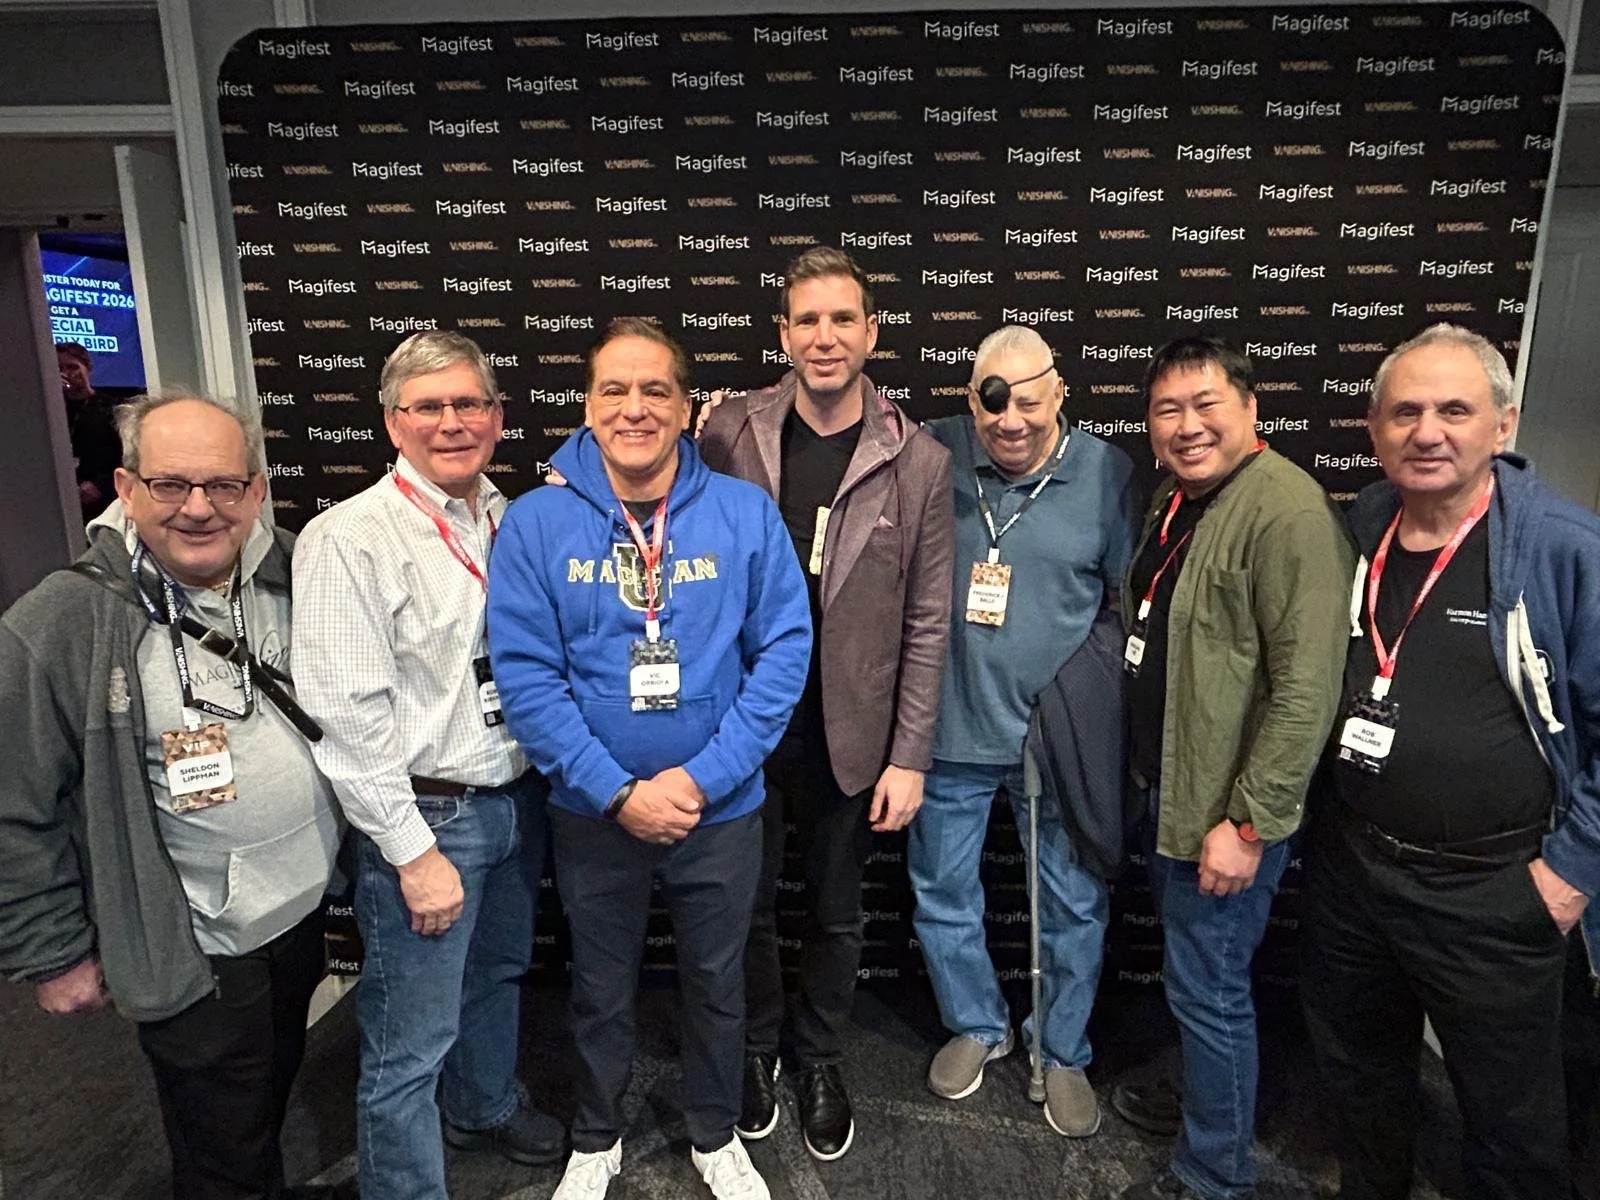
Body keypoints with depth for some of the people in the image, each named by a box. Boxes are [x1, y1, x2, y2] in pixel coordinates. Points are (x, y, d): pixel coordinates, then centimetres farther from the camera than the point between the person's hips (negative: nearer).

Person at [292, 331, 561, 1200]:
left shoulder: (510, 523, 5)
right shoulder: (349, 538, -15)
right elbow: (347, 713, -17)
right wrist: (413, 851, -16)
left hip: (518, 796, 7)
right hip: (428, 815, -7)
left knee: (499, 975, 26)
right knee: (410, 1044, 4)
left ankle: (486, 1109, 52)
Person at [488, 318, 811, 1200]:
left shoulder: (746, 512, -9)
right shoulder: (535, 522, -10)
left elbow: (785, 651, -10)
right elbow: (525, 675, -11)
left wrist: (702, 777, -16)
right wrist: (619, 793, -17)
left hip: (722, 808, 0)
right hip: (593, 814, 0)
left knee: (716, 983, 21)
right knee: (601, 986, 22)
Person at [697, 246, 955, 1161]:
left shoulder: (919, 462, -7)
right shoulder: (730, 433, -5)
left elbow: (926, 625, -5)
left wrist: (908, 759, -5)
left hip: (852, 734, 0)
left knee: (837, 913, 18)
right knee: (749, 903, 18)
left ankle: (822, 1061, 44)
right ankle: (758, 1049, 45)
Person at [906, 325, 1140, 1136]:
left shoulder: (1107, 472, -8)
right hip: (950, 732, 1)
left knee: (1073, 906, 14)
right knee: (941, 894, 17)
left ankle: (1063, 1052, 40)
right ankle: (976, 1025, 43)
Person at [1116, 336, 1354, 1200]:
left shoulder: (1288, 510, -20)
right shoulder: (1174, 499, 8)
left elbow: (1308, 686, -24)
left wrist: (1249, 822, -22)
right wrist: (1147, 774, 14)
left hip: (1227, 807, -8)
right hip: (1167, 788, 8)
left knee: (1208, 990, 6)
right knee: (1193, 976, 25)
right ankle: (1194, 1096, 47)